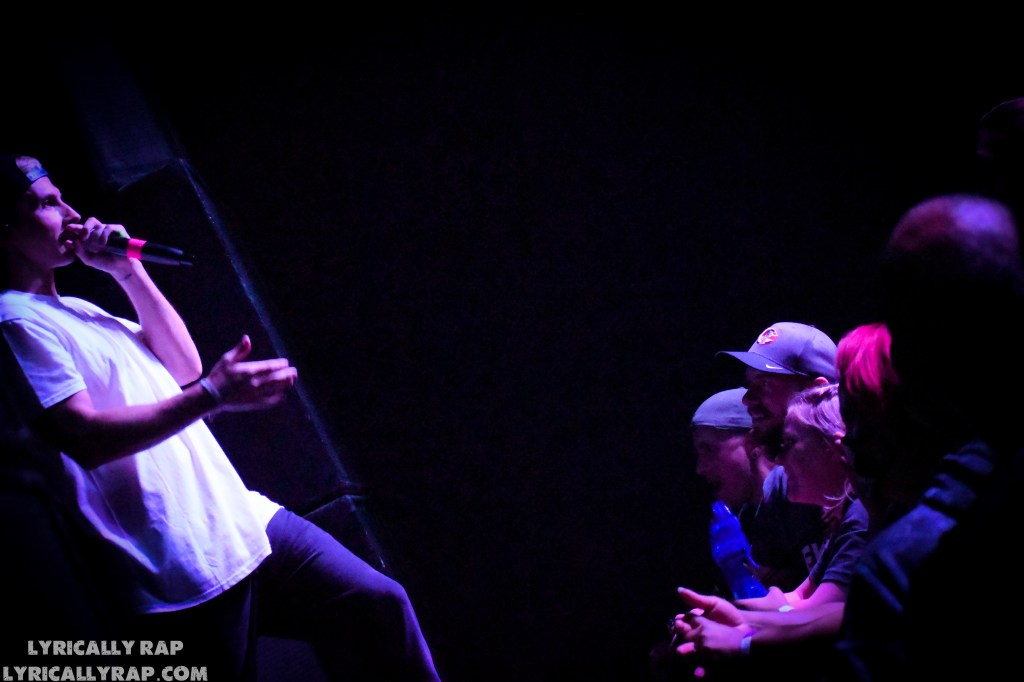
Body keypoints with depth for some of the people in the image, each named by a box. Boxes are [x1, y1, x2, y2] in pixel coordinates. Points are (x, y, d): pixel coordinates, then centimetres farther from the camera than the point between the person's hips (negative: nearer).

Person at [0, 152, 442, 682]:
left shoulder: (75, 311, 19)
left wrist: (129, 272, 9)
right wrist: (212, 395, -21)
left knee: (376, 603, 6)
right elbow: (85, 440, -20)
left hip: (239, 519, 9)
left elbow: (184, 367, 17)